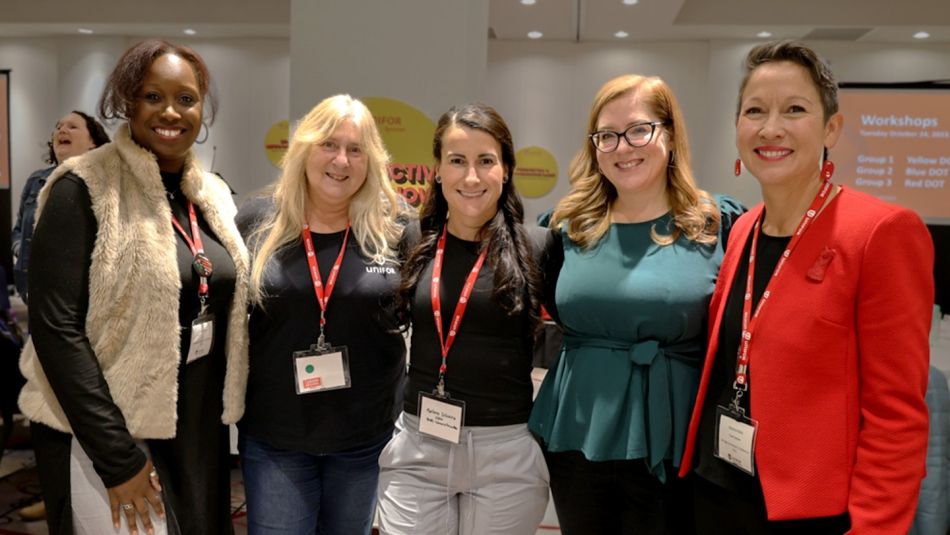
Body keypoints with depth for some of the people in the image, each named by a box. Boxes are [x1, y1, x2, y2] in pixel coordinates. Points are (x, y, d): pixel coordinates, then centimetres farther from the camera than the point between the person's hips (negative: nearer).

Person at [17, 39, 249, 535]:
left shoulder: (214, 194, 6)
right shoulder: (85, 189, -12)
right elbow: (56, 328, -17)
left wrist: (225, 414, 8)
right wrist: (117, 455, -18)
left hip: (199, 425, 6)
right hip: (102, 431, -6)